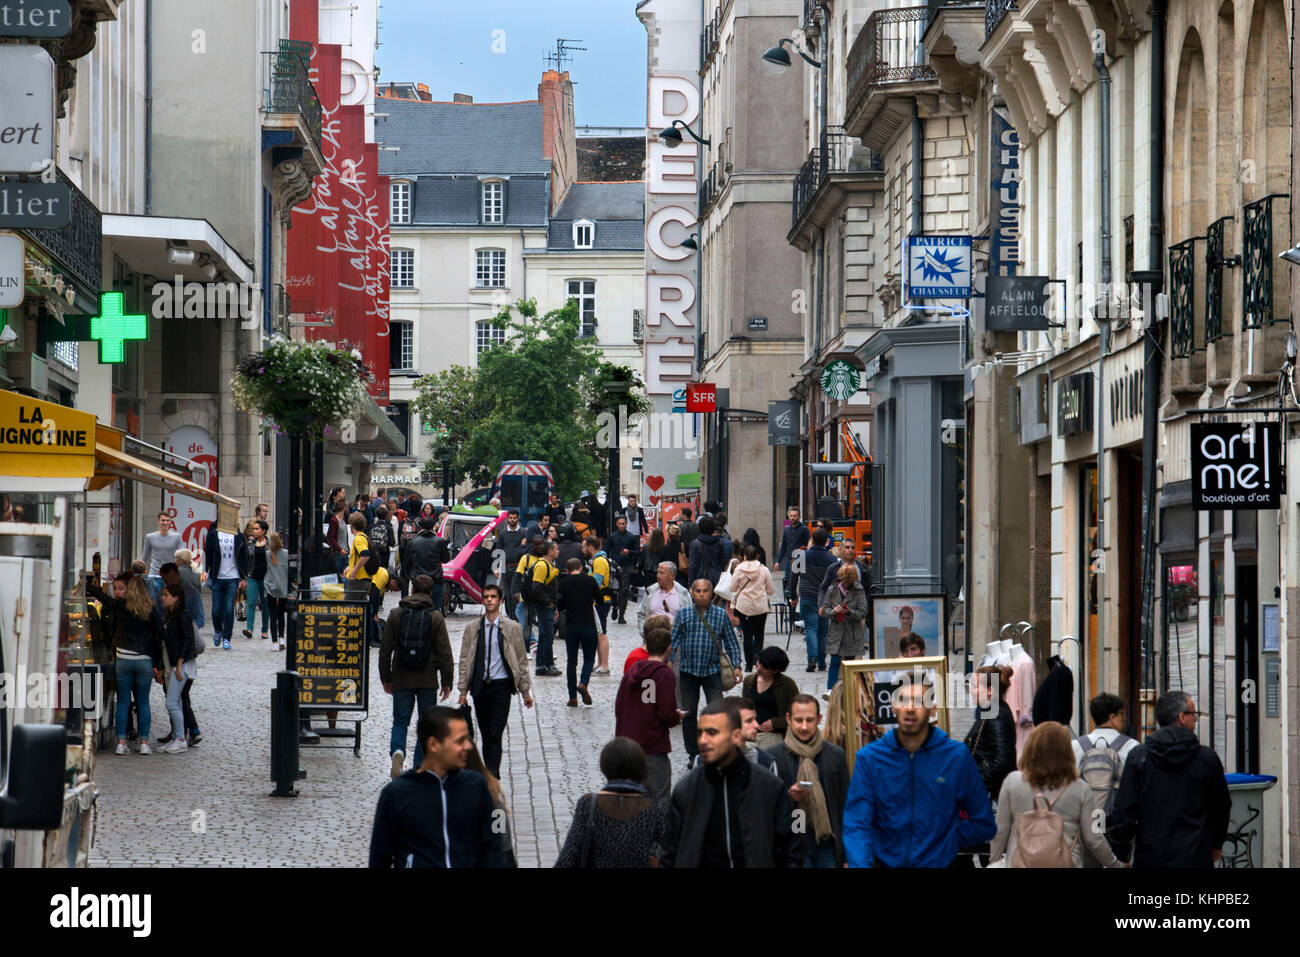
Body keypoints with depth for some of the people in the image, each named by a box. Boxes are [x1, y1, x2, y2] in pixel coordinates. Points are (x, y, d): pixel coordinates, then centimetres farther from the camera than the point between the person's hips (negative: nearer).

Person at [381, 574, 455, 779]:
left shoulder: (396, 615, 2)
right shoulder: (436, 617, -3)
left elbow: (385, 650, 4)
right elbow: (444, 652, -4)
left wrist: (386, 679, 13)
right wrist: (447, 682, 2)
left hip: (401, 680, 1)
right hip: (427, 681, -1)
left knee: (400, 722, 8)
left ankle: (397, 751, -20)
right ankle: (421, 767, 5)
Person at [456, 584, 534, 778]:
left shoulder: (512, 628, 3)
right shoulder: (472, 628, 7)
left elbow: (521, 660, 6)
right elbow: (465, 660, 9)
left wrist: (526, 691, 5)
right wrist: (463, 690, 4)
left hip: (502, 686, -3)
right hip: (479, 687, 3)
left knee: (495, 733, -13)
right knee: (485, 734, 6)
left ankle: (492, 774, -18)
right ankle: (490, 775, 15)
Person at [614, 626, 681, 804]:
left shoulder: (631, 670, 8)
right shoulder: (665, 674, -12)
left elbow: (618, 708, 11)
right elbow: (667, 714, -18)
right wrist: (677, 717, 4)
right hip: (653, 748, -7)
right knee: (660, 802, -4)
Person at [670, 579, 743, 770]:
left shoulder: (721, 615, 3)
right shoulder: (684, 614, 4)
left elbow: (730, 642, 8)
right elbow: (674, 640, 5)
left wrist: (736, 665, 0)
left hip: (713, 670, -1)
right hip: (688, 670, 1)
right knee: (688, 713, 6)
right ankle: (693, 753, 18)